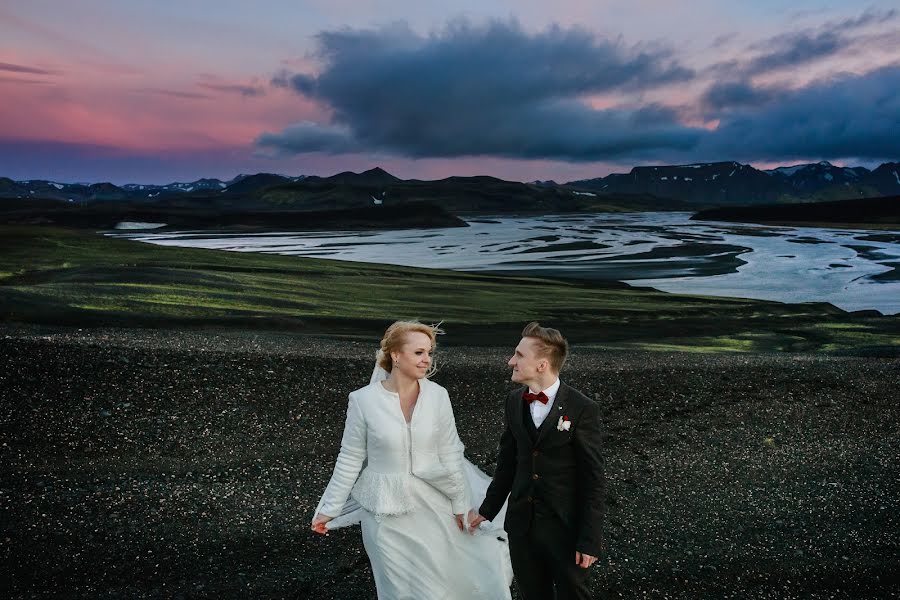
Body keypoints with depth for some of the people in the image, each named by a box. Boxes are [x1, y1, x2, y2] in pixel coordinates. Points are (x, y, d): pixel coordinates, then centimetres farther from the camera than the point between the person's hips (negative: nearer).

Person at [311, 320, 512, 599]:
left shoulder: (437, 395, -9)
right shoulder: (363, 400, -14)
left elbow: (450, 454, -1)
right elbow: (350, 460, -4)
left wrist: (461, 504, 4)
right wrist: (330, 509, 2)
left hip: (431, 504, 2)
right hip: (386, 510, -2)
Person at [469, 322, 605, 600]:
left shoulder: (582, 409, -16)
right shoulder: (514, 401, 1)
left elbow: (593, 478, -13)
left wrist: (590, 540, -13)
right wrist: (488, 509, 15)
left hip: (566, 526, -5)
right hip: (521, 524, 5)